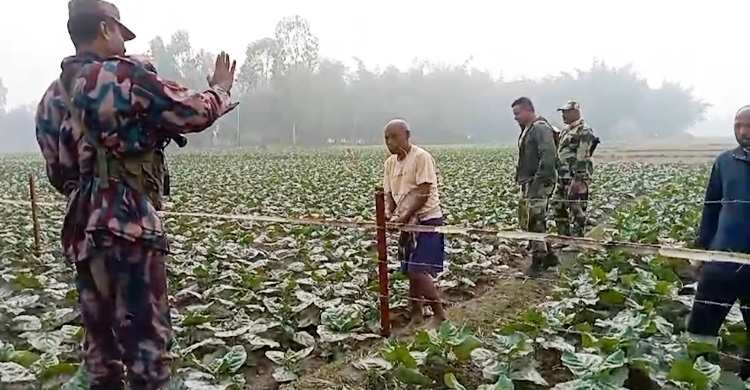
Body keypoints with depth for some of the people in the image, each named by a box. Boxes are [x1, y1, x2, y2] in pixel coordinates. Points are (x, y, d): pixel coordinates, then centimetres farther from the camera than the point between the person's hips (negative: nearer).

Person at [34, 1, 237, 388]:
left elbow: (58, 173, 17)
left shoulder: (51, 98, 14)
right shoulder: (125, 74, -8)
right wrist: (221, 88, 14)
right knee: (146, 337, 0)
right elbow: (195, 114, -5)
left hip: (82, 233, 8)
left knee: (99, 335, 17)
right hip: (129, 228, -8)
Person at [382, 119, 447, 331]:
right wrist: (388, 214, -8)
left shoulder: (421, 157, -13)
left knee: (418, 272, -12)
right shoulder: (390, 162, 10)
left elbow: (423, 194, -19)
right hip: (407, 223, 7)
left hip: (427, 220, -7)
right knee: (412, 273, 11)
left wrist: (403, 217, -25)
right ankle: (416, 317, 23)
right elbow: (389, 194, 11)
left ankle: (440, 315, 6)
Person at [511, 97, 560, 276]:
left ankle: (538, 260, 1)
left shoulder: (541, 128, -13)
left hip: (538, 184, -11)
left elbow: (549, 155, -24)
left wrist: (539, 181, -24)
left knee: (535, 221, -8)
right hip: (528, 184, 11)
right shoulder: (527, 129, 18)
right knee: (526, 221, 13)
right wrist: (521, 178, 15)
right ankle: (549, 255, 22)